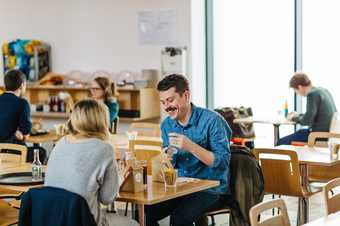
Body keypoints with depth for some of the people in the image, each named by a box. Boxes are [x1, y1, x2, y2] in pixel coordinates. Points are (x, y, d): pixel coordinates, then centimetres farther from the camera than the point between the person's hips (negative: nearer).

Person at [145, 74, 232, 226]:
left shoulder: (212, 120, -13)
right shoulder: (166, 125, 6)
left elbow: (222, 162, -17)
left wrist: (191, 146, -26)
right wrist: (169, 153, -11)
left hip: (212, 189, -5)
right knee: (144, 213, -14)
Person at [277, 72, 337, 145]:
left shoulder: (312, 94, -16)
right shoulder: (323, 90, 12)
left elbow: (306, 121, -19)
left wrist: (294, 118, -1)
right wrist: (298, 115, 20)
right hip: (328, 132, 10)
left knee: (281, 142, -4)